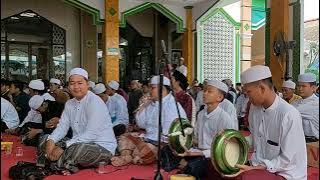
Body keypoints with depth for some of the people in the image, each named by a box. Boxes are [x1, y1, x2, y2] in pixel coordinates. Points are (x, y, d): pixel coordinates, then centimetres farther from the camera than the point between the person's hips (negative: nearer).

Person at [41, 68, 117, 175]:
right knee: (44, 141, 3)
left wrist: (63, 147, -28)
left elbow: (91, 135, -24)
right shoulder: (69, 104, 9)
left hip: (102, 147, -8)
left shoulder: (95, 102, -17)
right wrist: (51, 140, -18)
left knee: (76, 149, -37)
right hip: (79, 145, 8)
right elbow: (62, 127, 4)